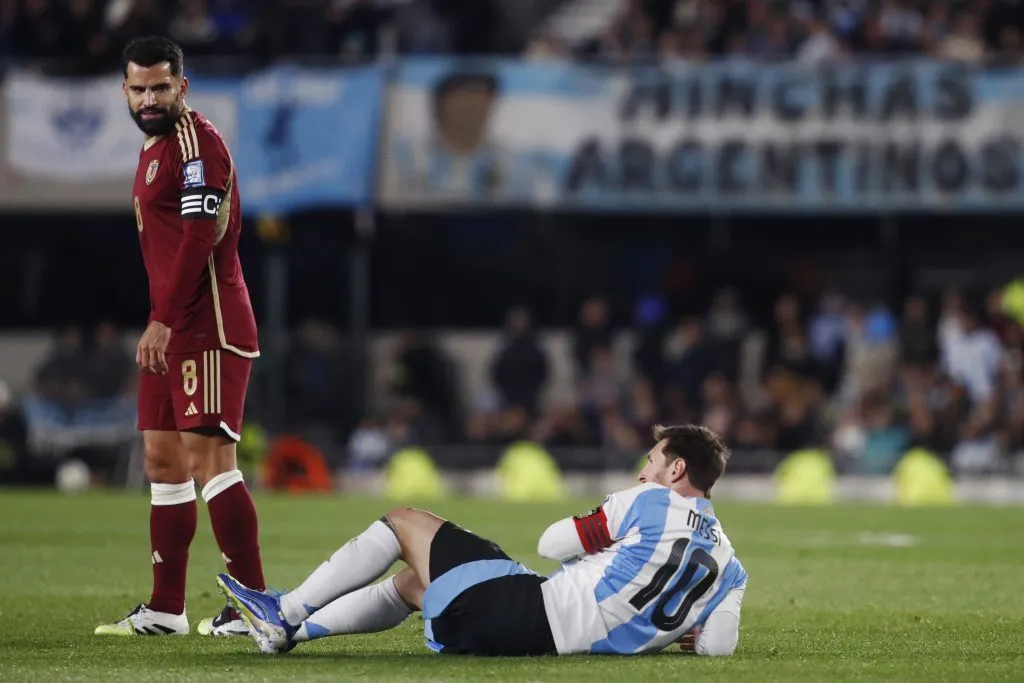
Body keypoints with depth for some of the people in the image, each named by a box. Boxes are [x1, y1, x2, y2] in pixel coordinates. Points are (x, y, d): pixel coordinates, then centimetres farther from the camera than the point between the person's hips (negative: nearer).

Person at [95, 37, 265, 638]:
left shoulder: (197, 142, -11)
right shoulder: (156, 148, 19)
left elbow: (200, 237, -19)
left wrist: (162, 322, -20)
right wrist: (160, 326, 16)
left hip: (206, 329, -10)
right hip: (173, 334, 10)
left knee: (207, 455, -13)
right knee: (163, 459, 11)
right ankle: (166, 610, 15)